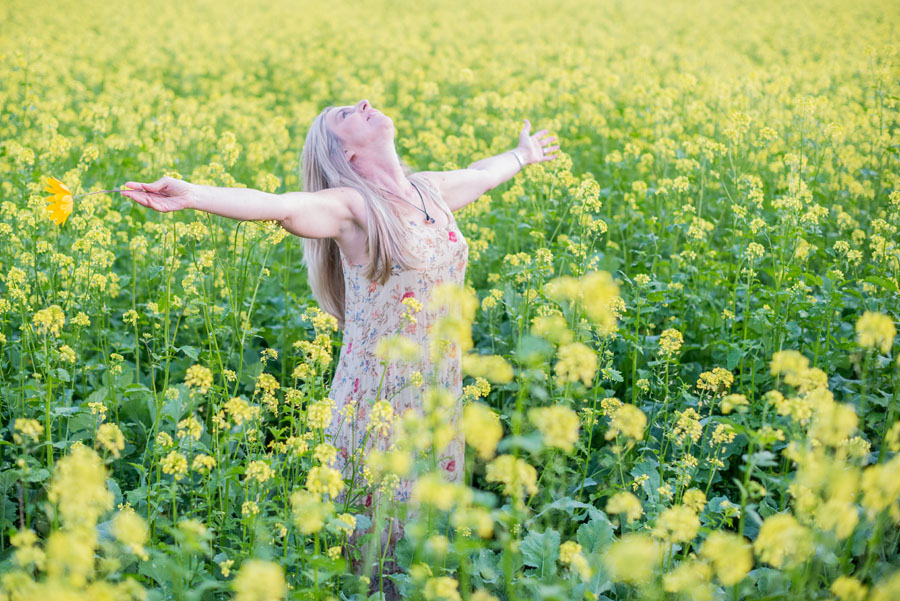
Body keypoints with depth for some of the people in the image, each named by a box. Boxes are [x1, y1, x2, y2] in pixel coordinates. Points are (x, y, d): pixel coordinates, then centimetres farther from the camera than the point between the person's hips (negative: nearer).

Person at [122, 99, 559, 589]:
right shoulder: (350, 206, -12)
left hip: (439, 399, 6)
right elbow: (279, 205, -29)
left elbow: (478, 175, 30)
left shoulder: (430, 190, 8)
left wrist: (522, 155, 50)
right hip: (379, 401, -6)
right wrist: (192, 195, -45)